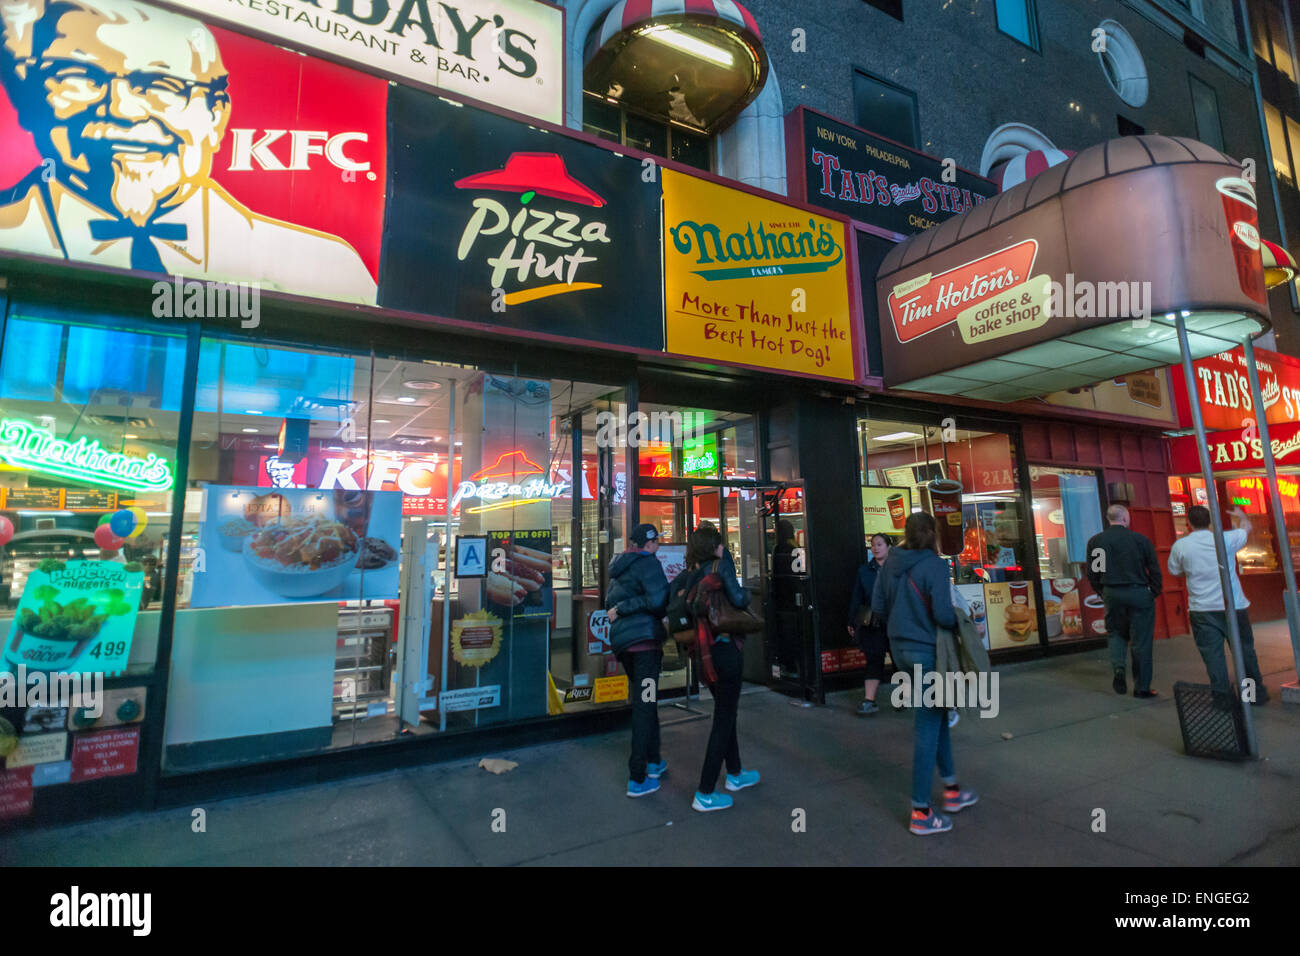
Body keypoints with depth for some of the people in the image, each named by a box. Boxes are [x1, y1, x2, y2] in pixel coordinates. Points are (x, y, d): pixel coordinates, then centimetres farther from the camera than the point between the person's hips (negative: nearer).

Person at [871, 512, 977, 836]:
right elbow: (943, 614, -21)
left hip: (900, 649, 7)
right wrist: (961, 621, -2)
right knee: (928, 726, 3)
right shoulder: (935, 565, -17)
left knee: (936, 715, 23)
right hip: (927, 650, -7)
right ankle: (920, 814, 13)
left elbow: (878, 606, 5)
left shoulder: (891, 563, 2)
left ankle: (951, 789, 38)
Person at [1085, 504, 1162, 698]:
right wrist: (1154, 593, 11)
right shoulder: (1141, 539, -5)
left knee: (1115, 632, 19)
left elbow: (1092, 573, 3)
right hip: (1139, 593, -1)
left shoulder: (1095, 541, 0)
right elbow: (1154, 570, -2)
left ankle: (1118, 668, -5)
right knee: (1141, 641, 6)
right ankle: (1141, 687, 13)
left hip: (1112, 593, 2)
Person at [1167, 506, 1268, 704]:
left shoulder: (1180, 545, -6)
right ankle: (1257, 693, 30)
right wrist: (1241, 516, 41)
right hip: (1233, 606, 2)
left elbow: (1175, 572, 8)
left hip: (1202, 610, -2)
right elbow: (1246, 528, 19)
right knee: (1245, 650, 16)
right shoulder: (1225, 539, -4)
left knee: (1213, 655, 2)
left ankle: (1222, 696, 4)